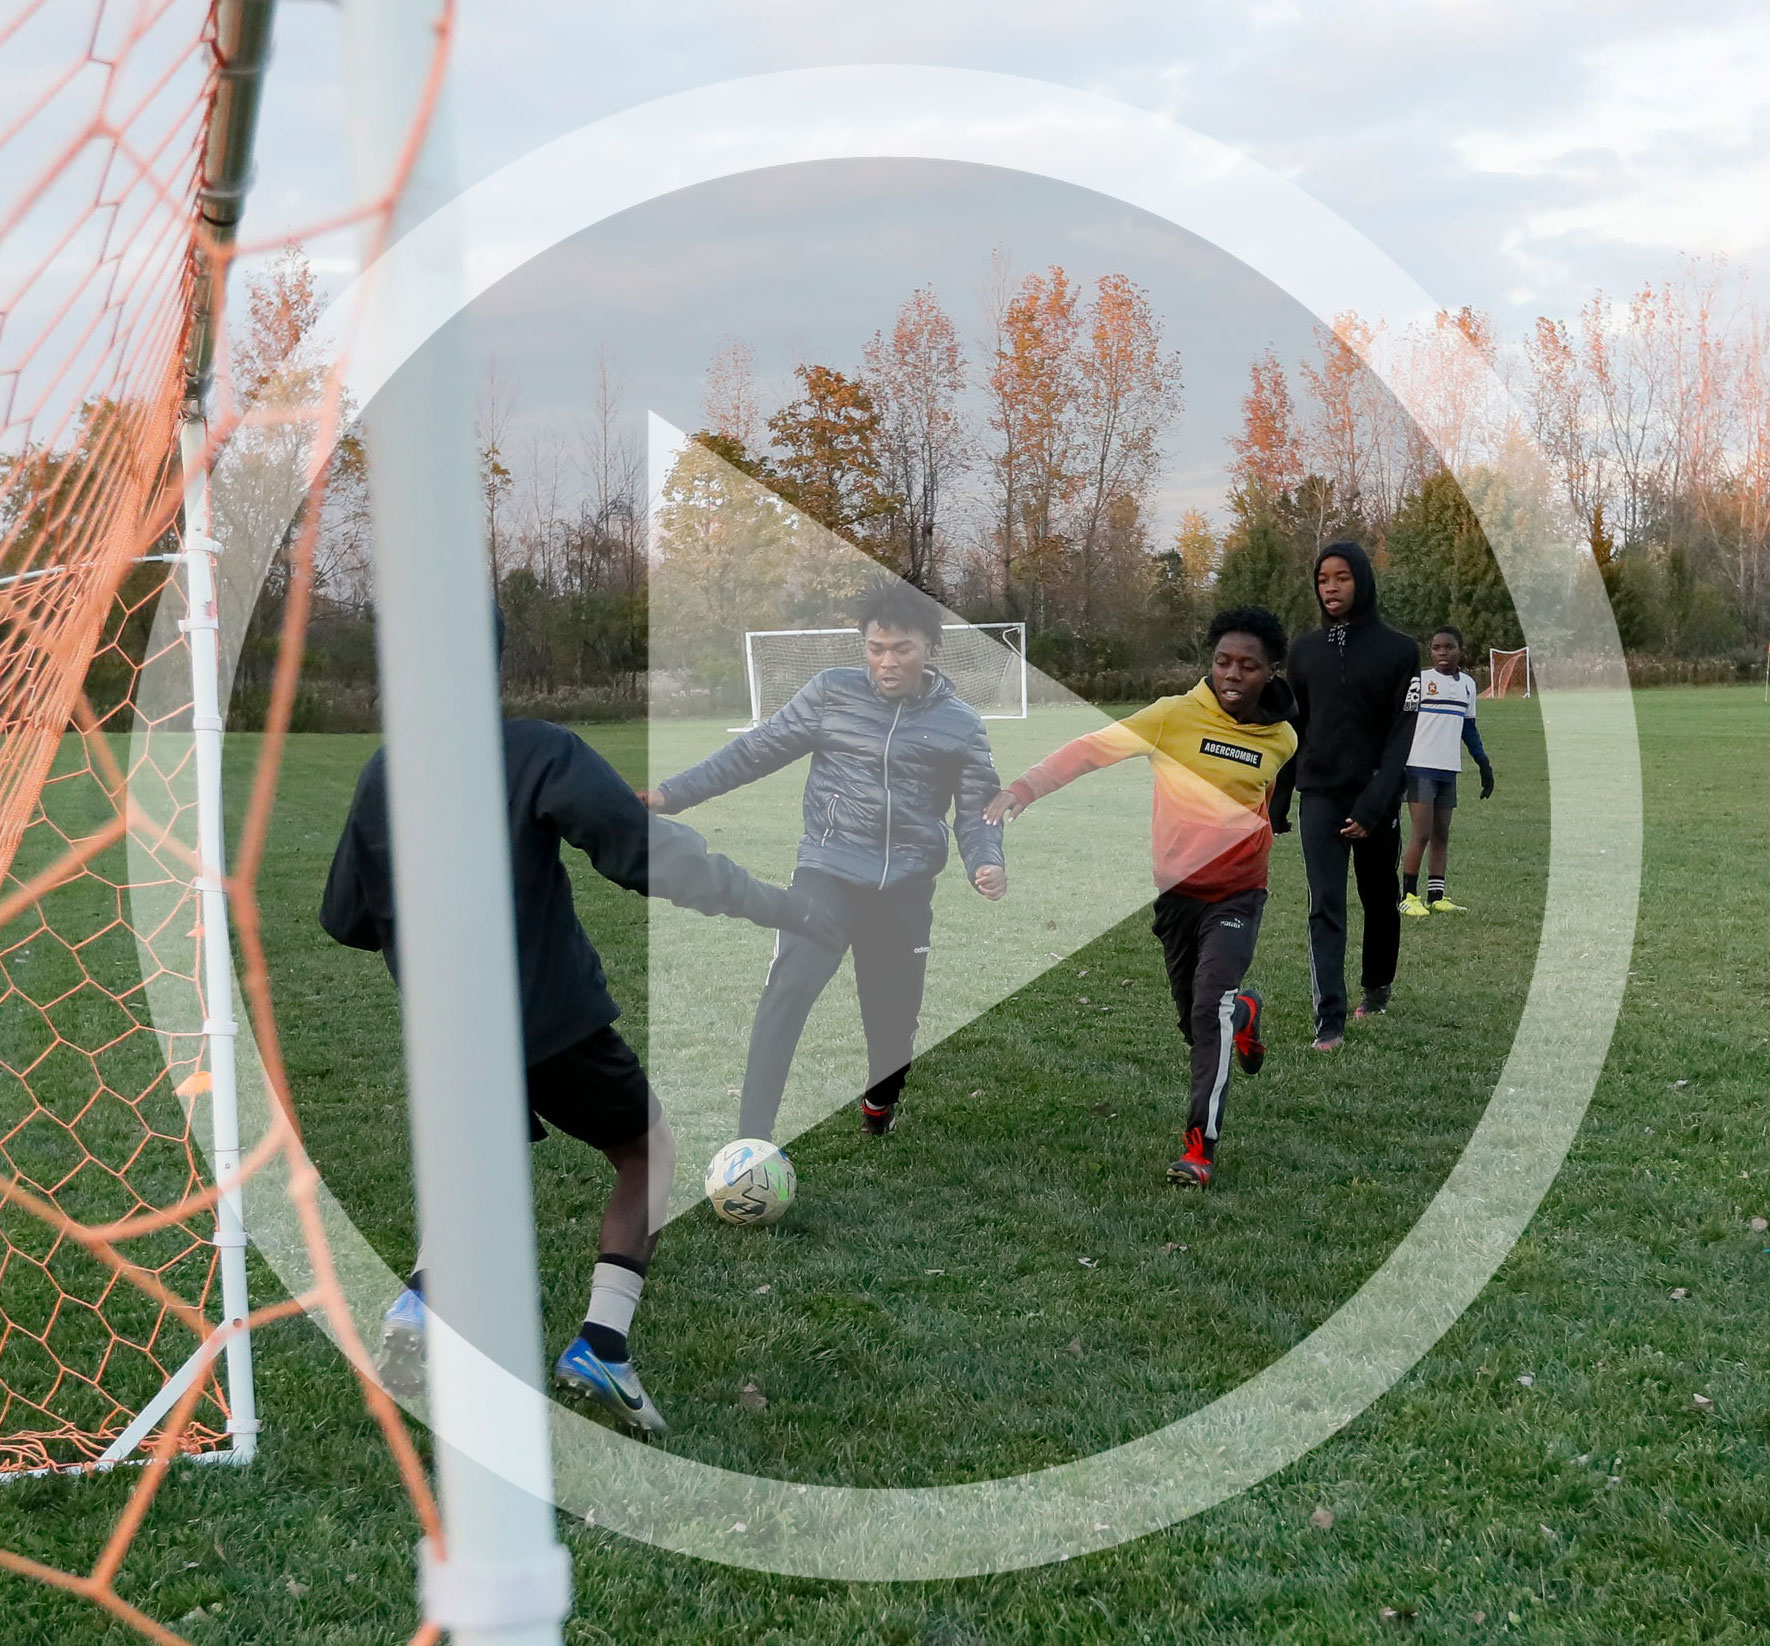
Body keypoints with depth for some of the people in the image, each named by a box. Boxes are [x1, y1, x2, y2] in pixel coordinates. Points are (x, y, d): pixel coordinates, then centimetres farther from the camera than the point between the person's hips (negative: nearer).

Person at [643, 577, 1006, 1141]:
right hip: (828, 872, -2)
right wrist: (672, 793, 1)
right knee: (790, 988, -20)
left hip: (907, 890, 2)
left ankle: (880, 1113, 37)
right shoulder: (831, 692, 0)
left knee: (894, 1012, 9)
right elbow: (754, 751, 5)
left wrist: (986, 862, -13)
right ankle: (751, 1135, -18)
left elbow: (977, 808, 8)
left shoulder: (960, 724, 3)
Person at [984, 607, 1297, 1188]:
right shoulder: (1175, 715, -11)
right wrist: (1024, 787, -30)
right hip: (1175, 888, 1)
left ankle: (1201, 1145, -12)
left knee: (1211, 1009, -19)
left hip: (1236, 894, -1)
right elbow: (1091, 749, -19)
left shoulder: (1283, 740, -2)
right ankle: (1244, 1010, 49)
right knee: (1195, 1022, 12)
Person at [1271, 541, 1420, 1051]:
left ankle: (1377, 987, 37)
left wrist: (1373, 806, -18)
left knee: (1380, 900, 14)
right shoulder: (1305, 650, 5)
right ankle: (1329, 1019, -10)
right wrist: (1276, 804, 8)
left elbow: (1402, 735, -9)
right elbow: (1291, 731, 10)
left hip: (1377, 798, -1)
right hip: (1320, 796, 1)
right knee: (1325, 906, -8)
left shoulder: (1398, 650, -5)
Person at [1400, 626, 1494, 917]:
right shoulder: (1419, 680, -3)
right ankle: (1408, 896, -2)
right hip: (1420, 765, -6)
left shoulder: (1467, 683, 14)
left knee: (1441, 835, 7)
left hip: (1449, 770, 6)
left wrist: (1484, 764, 20)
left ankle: (1436, 897, 11)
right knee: (1421, 833, -10)